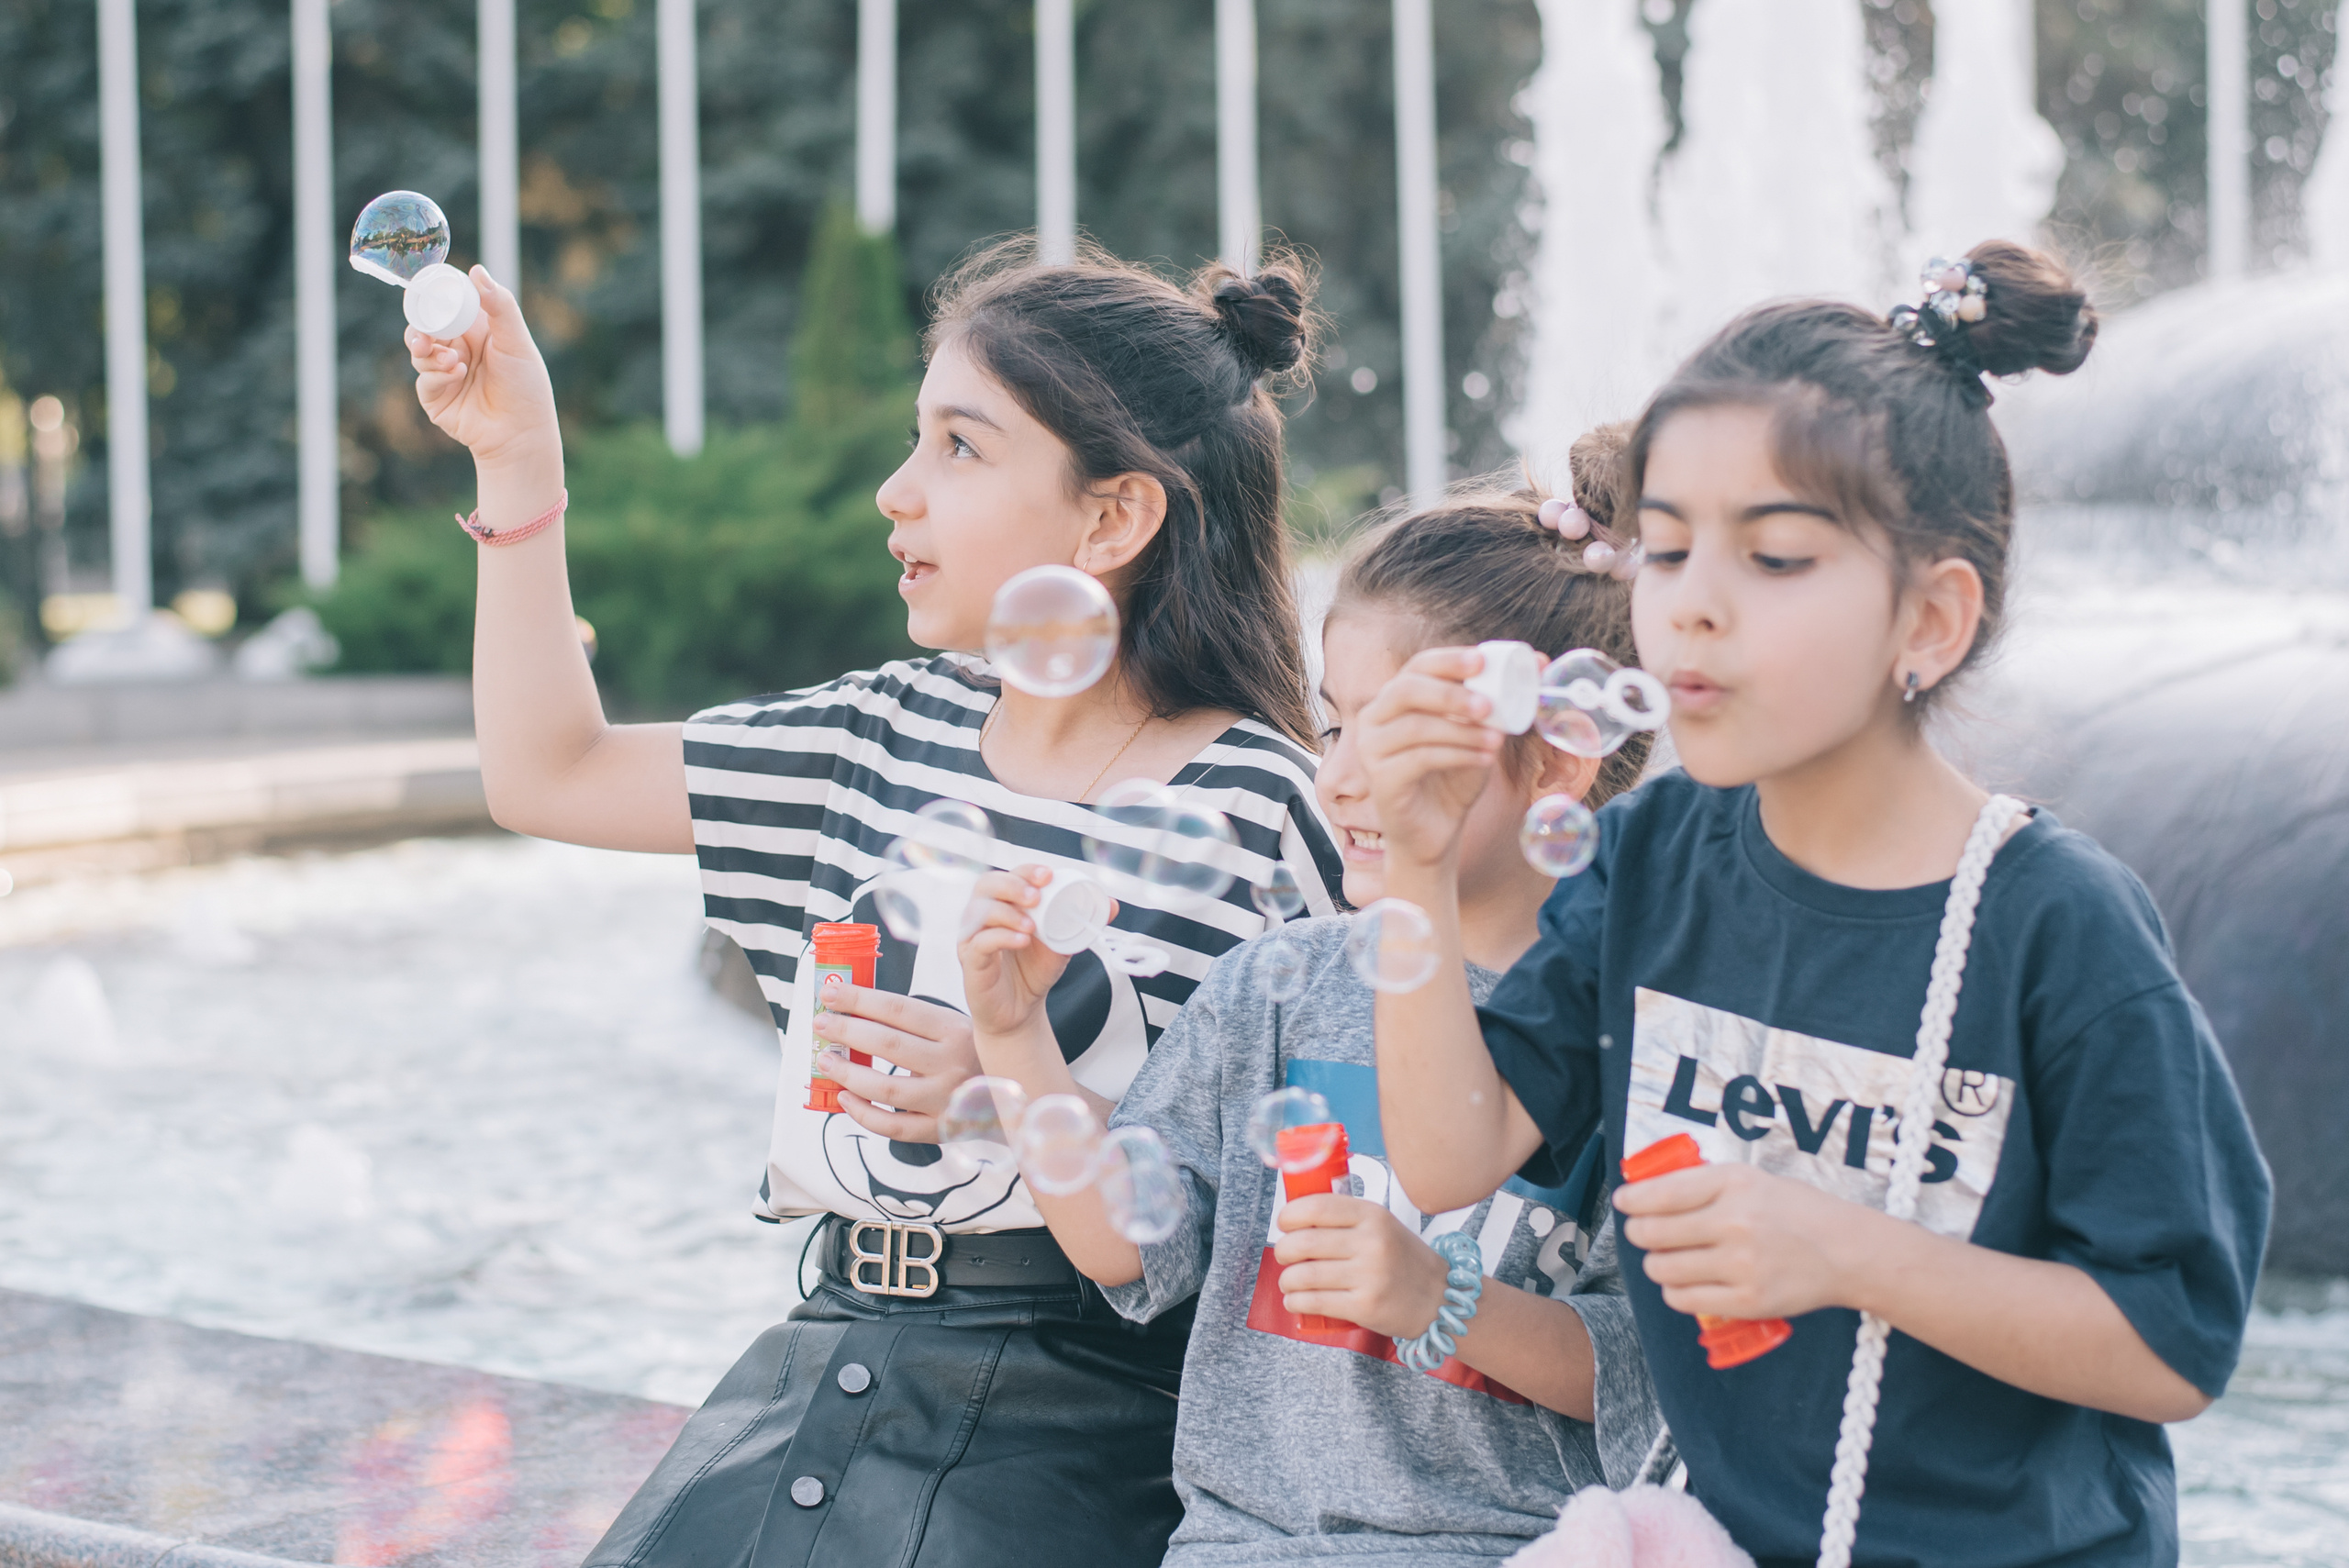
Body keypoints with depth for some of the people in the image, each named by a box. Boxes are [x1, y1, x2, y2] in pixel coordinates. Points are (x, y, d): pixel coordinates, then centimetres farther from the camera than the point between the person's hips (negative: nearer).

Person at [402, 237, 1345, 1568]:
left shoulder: (1250, 807, -7)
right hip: (821, 1362, 6)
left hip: (1072, 1427, -6)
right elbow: (553, 776, 18)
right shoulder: (887, 738, 11)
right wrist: (518, 461, 15)